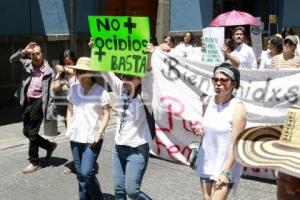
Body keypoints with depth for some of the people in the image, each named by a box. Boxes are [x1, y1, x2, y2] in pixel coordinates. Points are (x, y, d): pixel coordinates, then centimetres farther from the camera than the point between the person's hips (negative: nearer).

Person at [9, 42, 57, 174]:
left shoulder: (48, 71, -10)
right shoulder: (27, 64, 4)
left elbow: (51, 93, -9)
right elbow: (12, 59, 2)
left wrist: (49, 111, -13)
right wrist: (24, 51, -14)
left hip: (38, 102, -6)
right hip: (27, 102, 7)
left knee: (32, 133, -3)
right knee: (26, 131, 14)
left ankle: (34, 162, 11)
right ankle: (50, 146, 33)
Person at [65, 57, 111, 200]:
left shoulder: (100, 91, -10)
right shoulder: (73, 89, 5)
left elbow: (106, 114, -6)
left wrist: (99, 133, -14)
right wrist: (69, 129, 7)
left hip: (92, 138, -5)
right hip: (75, 137, 5)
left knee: (87, 172, -11)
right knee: (80, 173, 11)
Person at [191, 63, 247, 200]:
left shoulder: (238, 107, -17)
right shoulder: (209, 101, 1)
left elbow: (235, 144, -18)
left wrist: (225, 172, -21)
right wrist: (200, 130, -5)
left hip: (225, 164, -6)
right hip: (207, 161, 6)